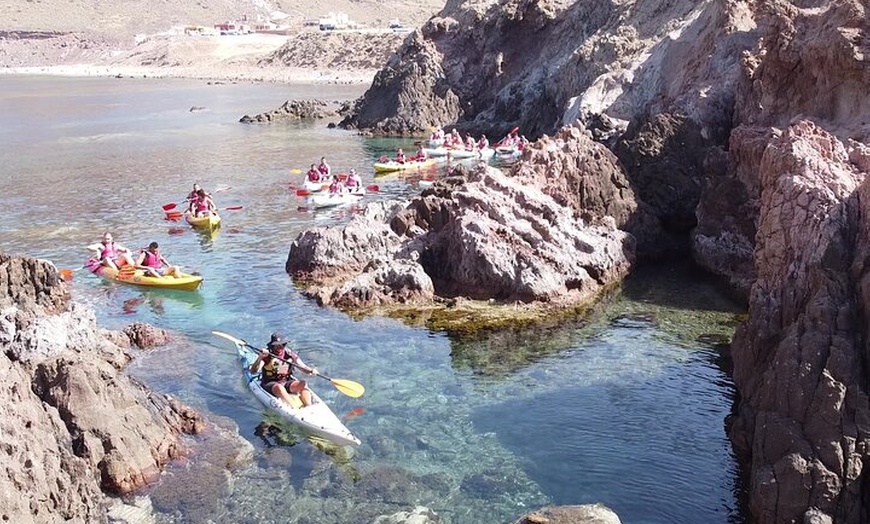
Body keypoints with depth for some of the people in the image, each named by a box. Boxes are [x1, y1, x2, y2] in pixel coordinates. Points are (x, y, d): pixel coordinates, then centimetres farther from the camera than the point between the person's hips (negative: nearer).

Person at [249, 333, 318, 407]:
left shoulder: (290, 355, 1)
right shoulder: (266, 356, -8)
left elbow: (304, 368, 0)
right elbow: (253, 371, -20)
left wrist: (311, 370, -24)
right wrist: (260, 357, -36)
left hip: (287, 382, 4)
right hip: (269, 384, -3)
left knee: (303, 384, -24)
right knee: (279, 387, -38)